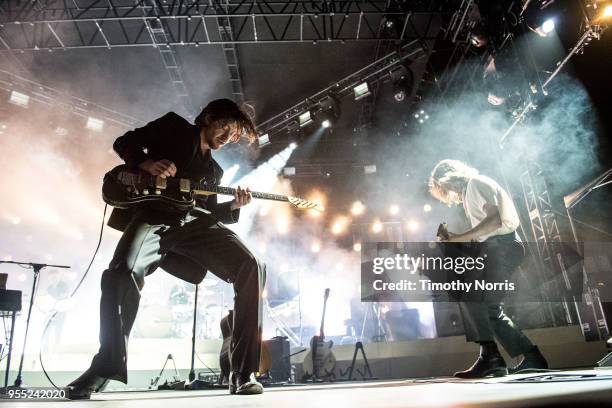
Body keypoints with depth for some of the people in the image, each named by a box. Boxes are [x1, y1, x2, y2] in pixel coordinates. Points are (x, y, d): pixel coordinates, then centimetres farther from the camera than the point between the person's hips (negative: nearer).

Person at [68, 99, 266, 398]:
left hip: (194, 222, 4)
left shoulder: (213, 170, 30)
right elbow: (124, 142, 14)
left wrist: (233, 207, 5)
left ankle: (243, 373, -13)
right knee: (121, 275, -32)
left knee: (252, 269, -16)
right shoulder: (173, 126, 19)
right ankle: (106, 366, -6)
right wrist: (146, 163, -6)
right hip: (154, 213, -3)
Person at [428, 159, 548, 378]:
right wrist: (458, 241, 15)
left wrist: (460, 238, -18)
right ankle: (532, 356, 14)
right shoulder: (468, 193, 26)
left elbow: (495, 219, -17)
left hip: (504, 245, -10)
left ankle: (490, 356, -18)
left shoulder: (476, 183, -3)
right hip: (495, 249, 10)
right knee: (489, 308, 8)